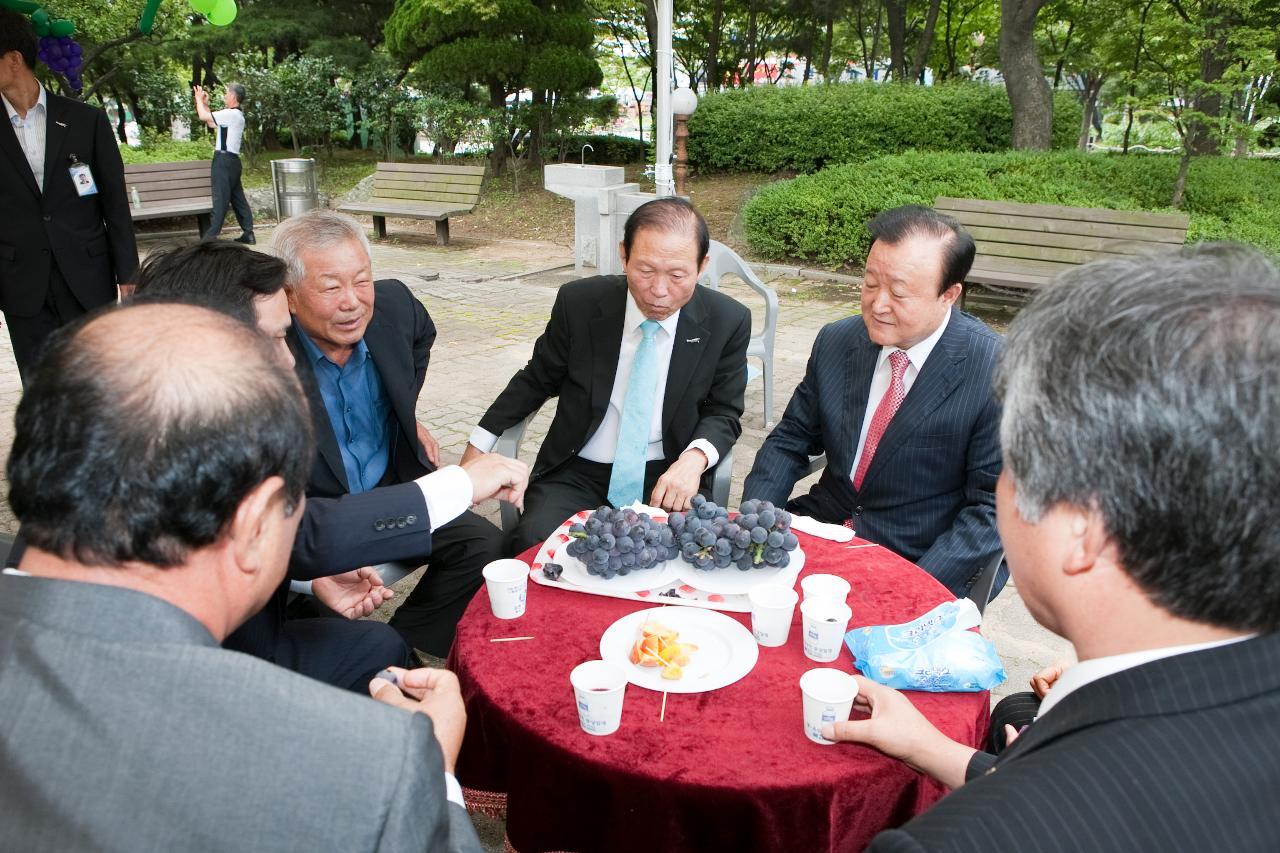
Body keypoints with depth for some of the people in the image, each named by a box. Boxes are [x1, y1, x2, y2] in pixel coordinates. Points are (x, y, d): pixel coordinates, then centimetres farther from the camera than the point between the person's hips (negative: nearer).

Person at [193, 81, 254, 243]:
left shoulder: (231, 114, -13)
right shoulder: (234, 115, 18)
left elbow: (204, 117, -14)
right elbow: (211, 123, 26)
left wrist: (199, 99, 2)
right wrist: (205, 103, 23)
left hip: (224, 160, -10)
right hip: (231, 161, 10)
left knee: (220, 199, -8)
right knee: (238, 198, 10)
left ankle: (211, 236, -6)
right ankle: (248, 233, 11)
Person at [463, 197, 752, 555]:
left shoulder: (728, 321, -6)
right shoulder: (579, 303, -6)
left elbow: (724, 413, 3)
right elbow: (536, 380, 9)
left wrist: (695, 458, -19)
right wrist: (480, 444, 7)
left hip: (669, 478, 1)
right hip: (578, 474, 0)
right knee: (532, 542, -29)